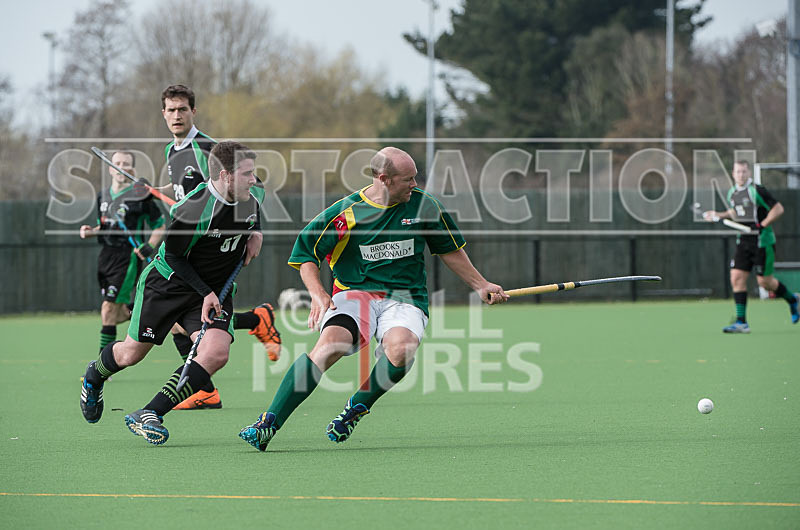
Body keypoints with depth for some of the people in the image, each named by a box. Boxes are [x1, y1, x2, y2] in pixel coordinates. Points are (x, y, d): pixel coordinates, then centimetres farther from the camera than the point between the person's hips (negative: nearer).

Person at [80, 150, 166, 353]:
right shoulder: (103, 196, 12)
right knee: (118, 314, 8)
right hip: (106, 258, 7)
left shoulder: (141, 196, -7)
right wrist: (90, 231, 4)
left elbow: (160, 226, 0)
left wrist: (149, 247, -15)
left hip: (127, 258, -7)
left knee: (109, 309, -12)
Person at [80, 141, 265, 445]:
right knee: (132, 354, 6)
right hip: (168, 282, -5)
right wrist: (205, 292, -21)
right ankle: (94, 376, 44)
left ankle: (148, 415, -15)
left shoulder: (254, 193, -10)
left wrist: (256, 232, 1)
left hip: (215, 289, 5)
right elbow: (174, 256, -17)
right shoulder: (193, 210, -30)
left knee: (216, 353, -21)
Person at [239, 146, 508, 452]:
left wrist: (481, 286, 23)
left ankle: (357, 407, -7)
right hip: (354, 294, -1)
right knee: (331, 343, -33)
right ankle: (268, 424, -32)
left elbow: (450, 250, 21)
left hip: (405, 298, 2)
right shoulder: (346, 212, -3)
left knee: (401, 348, -35)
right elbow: (306, 255, 4)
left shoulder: (423, 206, 5)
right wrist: (318, 294, -12)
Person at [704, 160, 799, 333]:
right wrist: (719, 215, 13)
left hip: (762, 240, -6)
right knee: (737, 278, -6)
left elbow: (778, 209, -13)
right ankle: (741, 322, -5)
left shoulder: (757, 191, -14)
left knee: (764, 281, -1)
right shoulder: (732, 193, 8)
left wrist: (762, 225, -20)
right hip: (744, 241, 6)